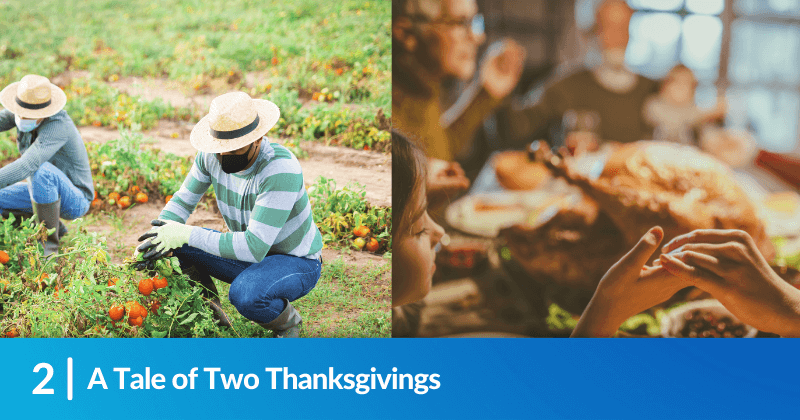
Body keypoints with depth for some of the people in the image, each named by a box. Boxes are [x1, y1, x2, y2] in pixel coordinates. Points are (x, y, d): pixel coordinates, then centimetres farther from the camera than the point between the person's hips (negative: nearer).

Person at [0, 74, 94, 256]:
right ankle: (54, 226, 13)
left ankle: (50, 243, -21)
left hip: (73, 200, -8)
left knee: (41, 170, -37)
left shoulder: (58, 125, -31)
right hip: (45, 192, 8)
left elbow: (28, 165, -43)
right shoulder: (23, 111, -7)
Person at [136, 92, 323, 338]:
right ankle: (213, 317, 6)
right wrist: (156, 237, -19)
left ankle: (287, 321, -2)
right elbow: (183, 201, 2)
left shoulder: (281, 170, -33)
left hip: (297, 263, -6)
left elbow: (254, 247, -37)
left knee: (244, 294, -37)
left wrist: (187, 234, -36)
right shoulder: (212, 154, -12)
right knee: (180, 245, -14)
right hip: (252, 252, 6)